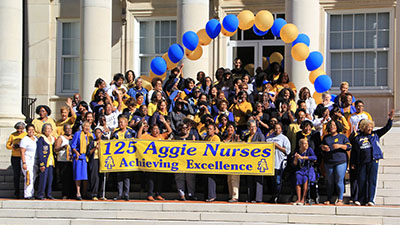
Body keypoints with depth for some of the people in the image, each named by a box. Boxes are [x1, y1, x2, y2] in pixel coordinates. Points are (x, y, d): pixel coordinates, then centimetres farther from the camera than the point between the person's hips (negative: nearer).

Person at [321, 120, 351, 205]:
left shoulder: (342, 136, 8)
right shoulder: (326, 137, 18)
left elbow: (349, 146, 0)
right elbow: (322, 146, 25)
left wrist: (340, 146, -15)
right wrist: (323, 147, 1)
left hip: (340, 162, -3)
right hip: (328, 162, 3)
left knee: (339, 181, -6)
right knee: (329, 181, 5)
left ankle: (340, 199, -2)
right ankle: (328, 199, 12)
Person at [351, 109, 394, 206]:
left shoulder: (375, 134, 11)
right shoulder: (357, 138, 10)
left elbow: (386, 128, 10)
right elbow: (354, 151, 14)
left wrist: (390, 119, -3)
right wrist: (353, 163, 12)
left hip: (373, 160, -1)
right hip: (362, 162, 1)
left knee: (372, 180, -6)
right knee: (361, 180, 1)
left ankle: (371, 200, -8)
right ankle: (361, 199, 10)